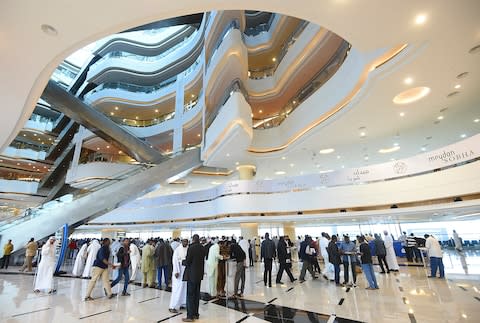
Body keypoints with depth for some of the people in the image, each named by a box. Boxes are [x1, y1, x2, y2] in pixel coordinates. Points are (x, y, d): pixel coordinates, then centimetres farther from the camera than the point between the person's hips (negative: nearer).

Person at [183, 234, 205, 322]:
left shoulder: (191, 247, -18)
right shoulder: (202, 248, 1)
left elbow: (187, 261, -14)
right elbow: (203, 261, 7)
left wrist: (184, 262, 6)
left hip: (192, 274, -6)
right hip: (199, 274, 6)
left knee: (190, 295, 5)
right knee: (196, 294, 17)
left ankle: (190, 316, 11)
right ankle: (196, 314, 26)